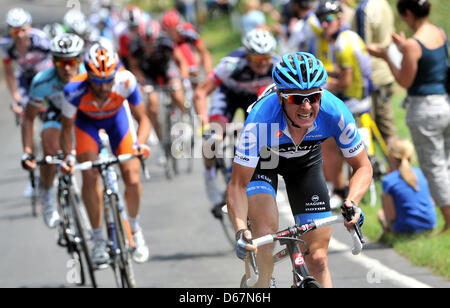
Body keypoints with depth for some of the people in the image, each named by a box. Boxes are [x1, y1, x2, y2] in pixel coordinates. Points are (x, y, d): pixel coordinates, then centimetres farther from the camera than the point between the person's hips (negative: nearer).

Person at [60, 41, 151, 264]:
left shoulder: (126, 82, -37)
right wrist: (68, 155, -36)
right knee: (90, 177, -18)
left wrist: (140, 144, -41)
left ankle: (134, 228, 18)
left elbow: (143, 120, -23)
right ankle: (98, 239, -1)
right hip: (87, 121, -1)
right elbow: (66, 129, -21)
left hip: (117, 116, 1)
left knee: (132, 178, -10)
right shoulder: (75, 90, -38)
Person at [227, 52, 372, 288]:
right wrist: (240, 230, -50)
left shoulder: (335, 113, -34)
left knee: (317, 261, -3)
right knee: (266, 229, -29)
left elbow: (363, 167, -20)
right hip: (261, 161, -2)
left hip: (306, 160, 2)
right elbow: (238, 184, -34)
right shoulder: (261, 119, -40)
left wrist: (352, 202, -40)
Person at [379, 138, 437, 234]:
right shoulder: (419, 172, 3)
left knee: (381, 213, 22)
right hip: (430, 225, 5)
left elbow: (391, 216, -13)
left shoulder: (388, 181, -14)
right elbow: (431, 203, 9)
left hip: (407, 230, -5)